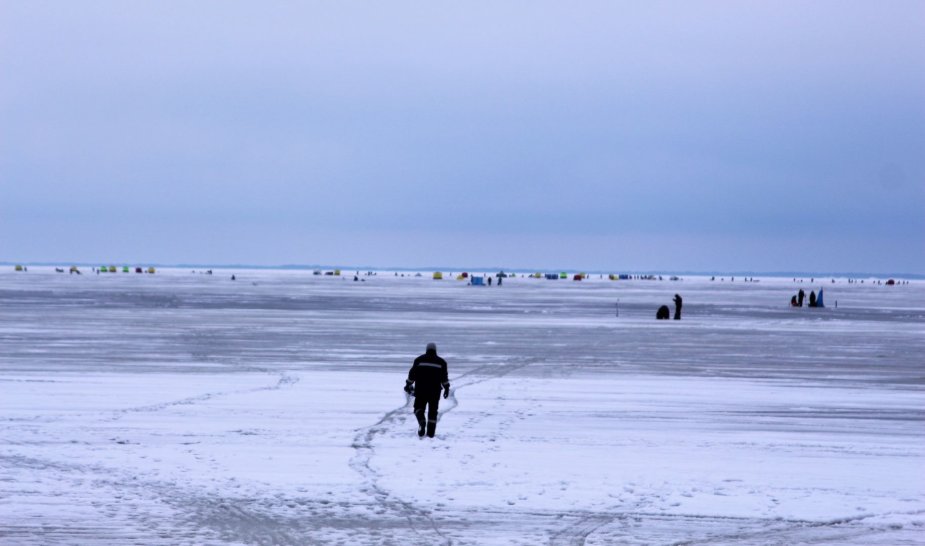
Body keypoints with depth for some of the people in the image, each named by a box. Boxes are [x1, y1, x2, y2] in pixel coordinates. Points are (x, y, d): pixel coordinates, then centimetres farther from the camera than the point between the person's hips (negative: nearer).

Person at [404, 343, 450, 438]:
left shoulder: (419, 360, 5)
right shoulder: (441, 362, 7)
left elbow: (412, 373, 4)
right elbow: (444, 377, 1)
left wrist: (408, 384, 12)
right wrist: (446, 388, 5)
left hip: (421, 390, -1)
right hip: (435, 390, 1)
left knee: (419, 408, 10)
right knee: (433, 411, 10)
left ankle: (422, 422, -20)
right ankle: (431, 432, 5)